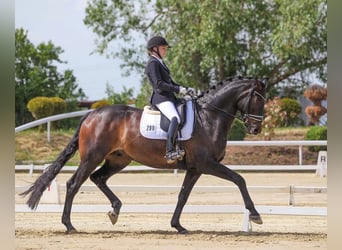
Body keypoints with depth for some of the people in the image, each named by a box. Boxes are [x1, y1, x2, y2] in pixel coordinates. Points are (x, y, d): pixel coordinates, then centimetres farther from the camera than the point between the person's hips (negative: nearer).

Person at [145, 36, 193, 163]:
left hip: (169, 97, 11)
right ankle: (170, 152, -42)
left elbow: (169, 82, 28)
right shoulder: (153, 63, -8)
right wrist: (178, 90, -18)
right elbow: (159, 84, -18)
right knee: (175, 118, -31)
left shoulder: (160, 63, 24)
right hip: (161, 98, -11)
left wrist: (185, 89, 14)